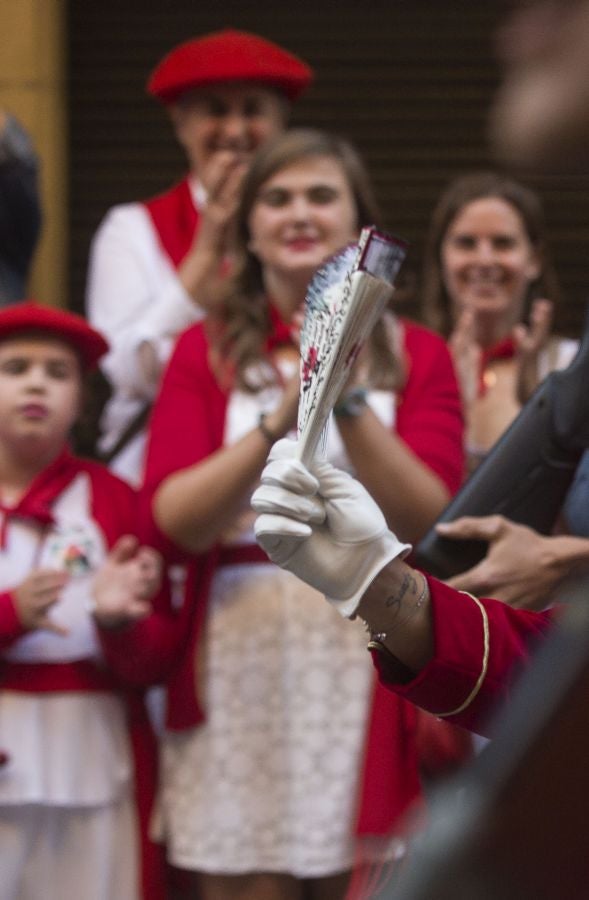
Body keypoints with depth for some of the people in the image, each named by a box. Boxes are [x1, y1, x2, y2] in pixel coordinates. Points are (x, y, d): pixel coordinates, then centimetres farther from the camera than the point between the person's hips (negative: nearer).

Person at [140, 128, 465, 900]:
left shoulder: (416, 355, 8)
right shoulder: (206, 351, 9)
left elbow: (428, 519, -6)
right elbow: (175, 518, -6)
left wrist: (350, 402, -18)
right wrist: (282, 421, -19)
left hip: (367, 674, 0)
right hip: (240, 670, 0)